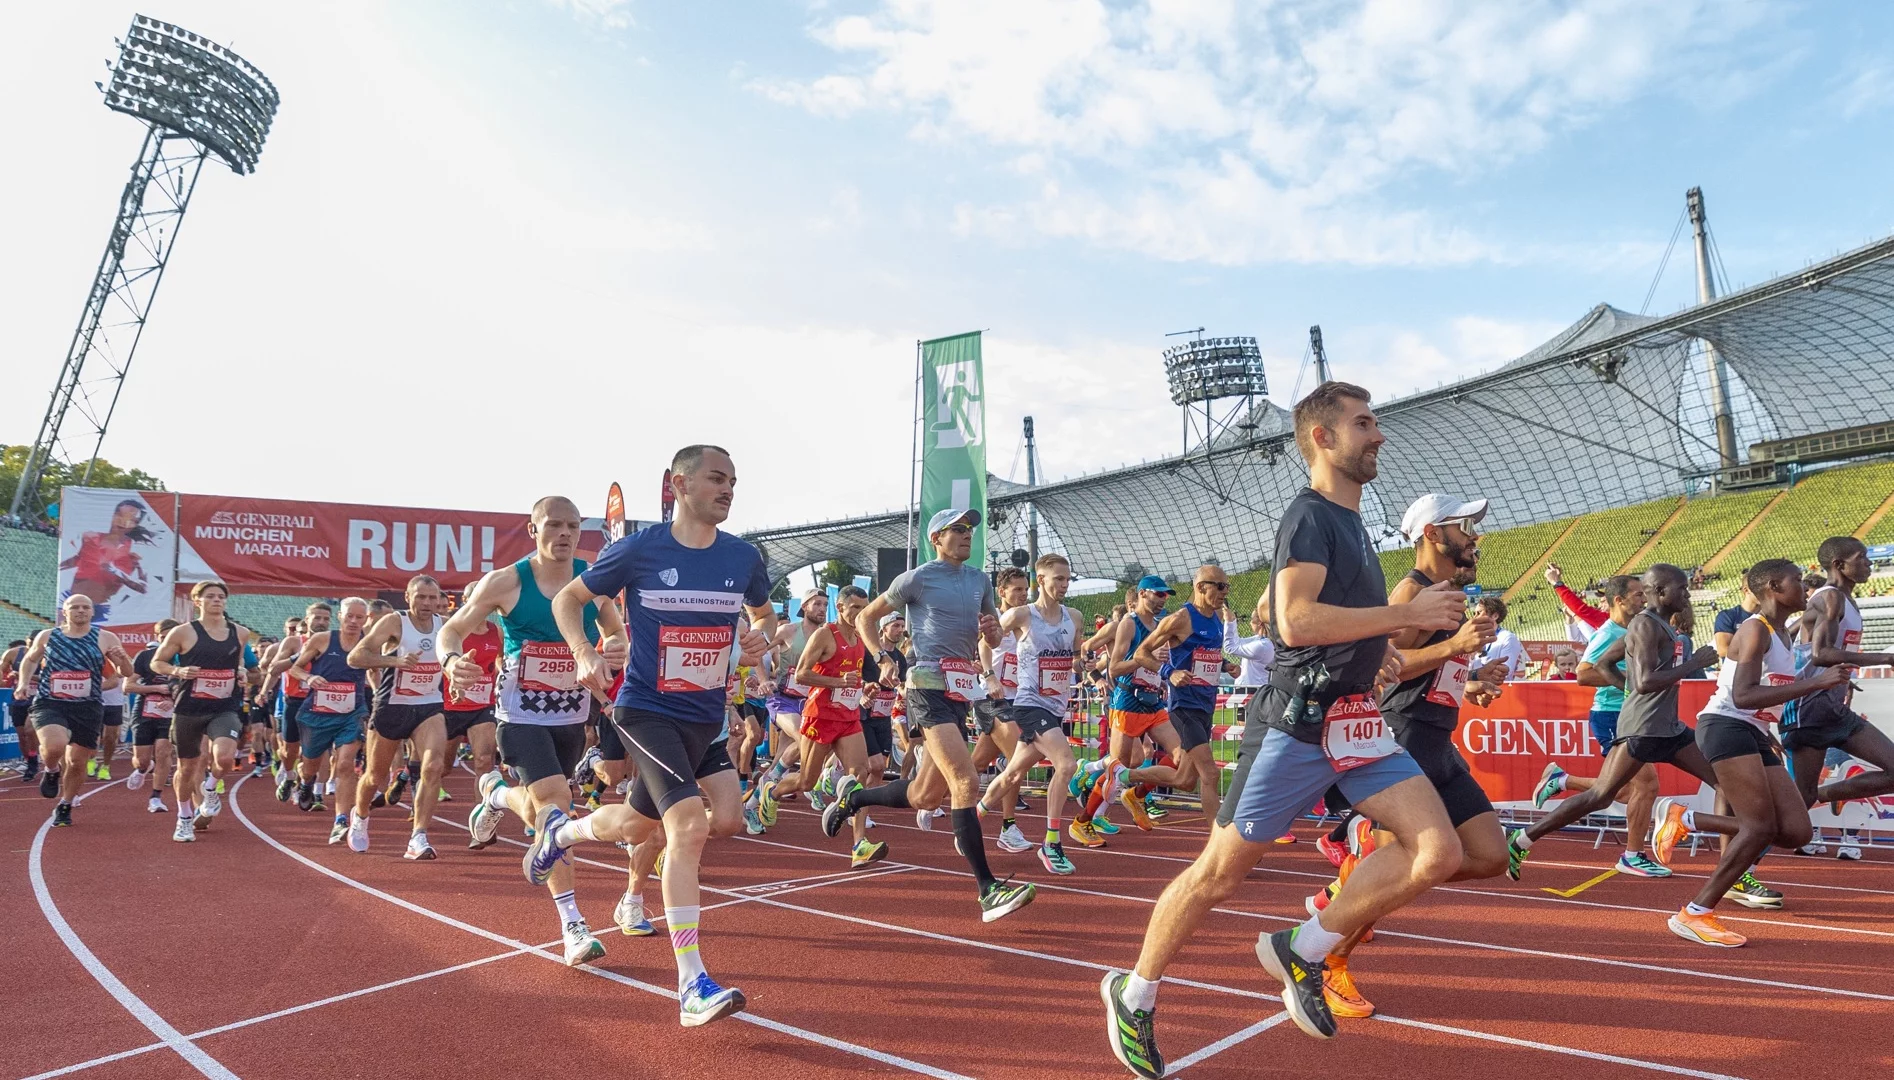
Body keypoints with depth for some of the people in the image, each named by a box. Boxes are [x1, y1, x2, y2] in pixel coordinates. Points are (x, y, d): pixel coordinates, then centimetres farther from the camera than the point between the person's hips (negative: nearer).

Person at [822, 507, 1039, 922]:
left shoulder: (979, 580, 15)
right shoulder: (917, 578, -2)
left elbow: (994, 639, 23)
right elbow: (865, 618, 7)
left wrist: (992, 630, -1)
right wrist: (883, 659, -7)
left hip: (961, 693, 7)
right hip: (929, 688, -7)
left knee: (924, 796, 11)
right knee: (966, 782, -19)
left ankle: (851, 798, 35)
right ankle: (988, 891, -17)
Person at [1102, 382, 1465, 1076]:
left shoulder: (1350, 522, 17)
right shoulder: (1309, 515, -11)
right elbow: (1295, 621, -25)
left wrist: (1372, 653, 12)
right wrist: (1408, 613, -18)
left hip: (1357, 721, 8)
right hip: (1298, 725, -8)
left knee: (1437, 853, -4)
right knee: (1220, 872, 0)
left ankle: (1302, 950, 9)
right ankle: (1134, 995, 19)